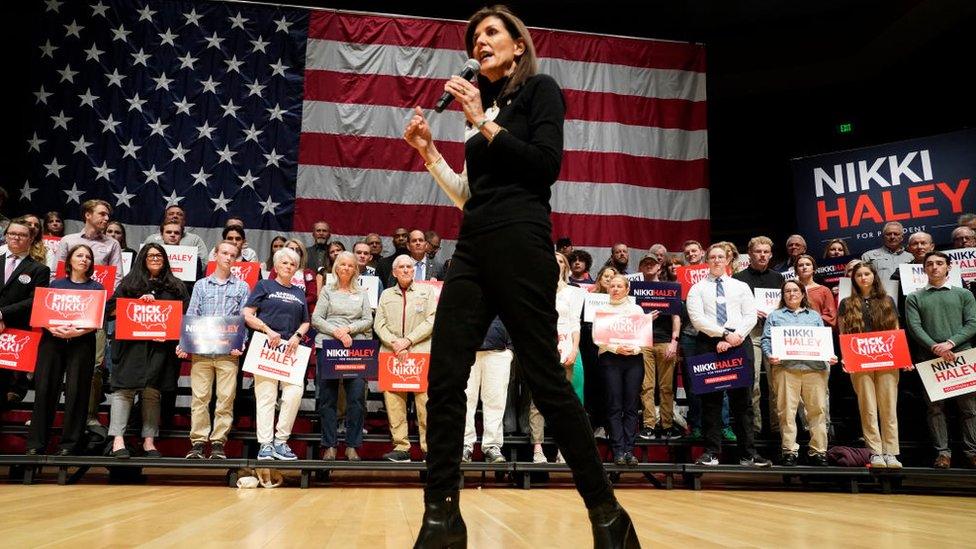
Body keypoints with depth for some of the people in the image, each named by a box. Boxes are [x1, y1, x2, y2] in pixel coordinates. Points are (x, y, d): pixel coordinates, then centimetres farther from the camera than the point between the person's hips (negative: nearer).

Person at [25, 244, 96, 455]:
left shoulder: (96, 288, 9)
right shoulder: (55, 284, 14)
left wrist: (78, 331, -17)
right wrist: (53, 328, -13)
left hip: (82, 343, -1)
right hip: (52, 340, 1)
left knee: (76, 391, -4)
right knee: (44, 389, -3)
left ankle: (69, 444, 3)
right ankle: (36, 444, 4)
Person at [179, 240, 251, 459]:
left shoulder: (242, 287, 11)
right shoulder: (201, 285, 14)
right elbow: (191, 317, 9)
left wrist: (240, 344, -9)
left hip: (228, 352, -1)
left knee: (226, 398, -3)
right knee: (199, 396, -1)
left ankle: (218, 443, 4)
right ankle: (198, 442, 5)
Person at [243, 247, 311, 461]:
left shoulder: (299, 293, 22)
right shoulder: (264, 286, 10)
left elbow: (305, 322, 20)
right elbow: (247, 315, 1)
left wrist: (297, 336, -1)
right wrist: (268, 330, -11)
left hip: (291, 348, 3)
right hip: (266, 346, -3)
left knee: (295, 390, -13)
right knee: (266, 395, -5)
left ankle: (280, 441, -2)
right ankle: (265, 444, 0)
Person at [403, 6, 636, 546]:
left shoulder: (539, 89, 6)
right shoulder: (482, 106, 23)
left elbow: (546, 163, -10)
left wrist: (485, 123, -6)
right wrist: (428, 152, 14)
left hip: (519, 243, -7)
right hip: (472, 246, 7)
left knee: (545, 380, -6)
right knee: (444, 377, -3)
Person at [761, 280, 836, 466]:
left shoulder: (814, 316, 23)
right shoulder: (775, 316, 17)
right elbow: (766, 340, 8)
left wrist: (830, 356, 0)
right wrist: (770, 355, -10)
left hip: (815, 367, 2)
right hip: (786, 368, -2)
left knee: (818, 409, -2)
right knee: (787, 410, -6)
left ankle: (818, 451, 5)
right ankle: (789, 451, 1)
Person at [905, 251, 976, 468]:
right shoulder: (914, 298, 12)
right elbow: (914, 327, 0)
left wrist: (951, 343, -12)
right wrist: (935, 348, -14)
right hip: (930, 359, 0)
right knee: (936, 406, 0)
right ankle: (943, 452, 3)